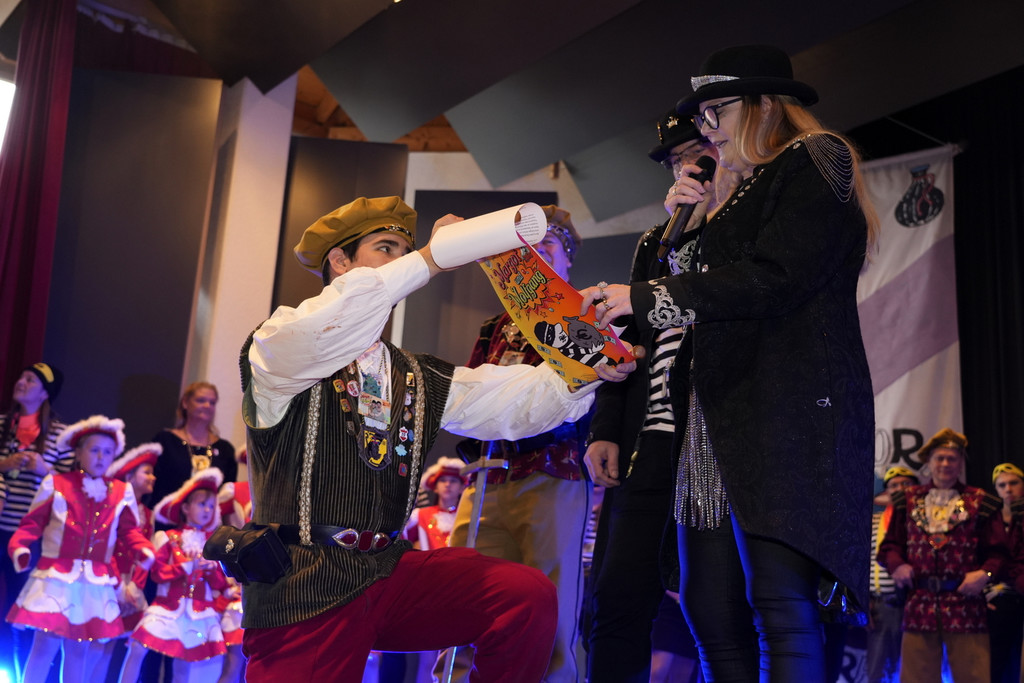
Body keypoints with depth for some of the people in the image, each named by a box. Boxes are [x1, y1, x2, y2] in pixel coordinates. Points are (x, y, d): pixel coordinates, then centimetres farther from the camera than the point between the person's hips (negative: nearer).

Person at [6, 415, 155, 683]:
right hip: (56, 578, -3)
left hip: (96, 583, 3)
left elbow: (129, 530, 10)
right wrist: (18, 547, -17)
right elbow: (33, 523, 0)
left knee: (79, 649, 10)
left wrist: (144, 550, -9)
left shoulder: (122, 492, 7)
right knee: (46, 644, -5)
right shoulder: (56, 484, 1)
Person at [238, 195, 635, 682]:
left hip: (385, 572, 5)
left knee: (527, 595, -11)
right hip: (301, 588, -5)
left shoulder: (419, 380, 19)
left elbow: (506, 400, 8)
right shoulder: (281, 347, -1)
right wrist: (428, 260, -22)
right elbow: (318, 331, -25)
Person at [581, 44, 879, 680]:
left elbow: (773, 277, -13)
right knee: (709, 607, 2)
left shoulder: (815, 160, 2)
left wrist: (646, 298, -11)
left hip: (789, 412, -9)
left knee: (781, 604, -16)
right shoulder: (749, 190, 28)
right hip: (723, 414, 9)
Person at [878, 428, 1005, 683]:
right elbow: (890, 544, 14)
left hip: (965, 603, -1)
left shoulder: (979, 502, 6)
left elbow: (997, 552, 6)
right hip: (919, 604, 2)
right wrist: (897, 565, -6)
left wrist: (985, 573, -13)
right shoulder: (908, 500, 12)